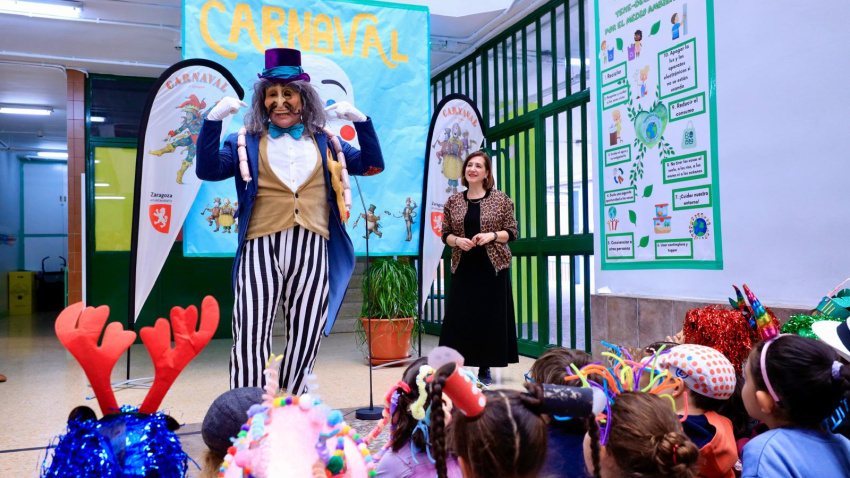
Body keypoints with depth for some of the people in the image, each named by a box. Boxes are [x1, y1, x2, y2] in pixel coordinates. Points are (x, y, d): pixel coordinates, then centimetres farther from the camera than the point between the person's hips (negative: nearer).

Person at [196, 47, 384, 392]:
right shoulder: (247, 141, 13)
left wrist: (360, 120, 2)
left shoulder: (324, 142, 18)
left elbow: (372, 165, 11)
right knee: (250, 341, -8)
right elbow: (208, 170, 0)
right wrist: (213, 120, -8)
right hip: (261, 248, -2)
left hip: (313, 250, 2)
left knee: (305, 343, 8)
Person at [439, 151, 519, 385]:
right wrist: (457, 240, -10)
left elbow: (512, 232, 2)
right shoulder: (453, 201, 8)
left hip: (493, 268, -1)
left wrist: (491, 236, -15)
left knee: (490, 317, 1)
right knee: (459, 317, -1)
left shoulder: (501, 199, 2)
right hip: (463, 268, 2)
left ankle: (485, 369, 13)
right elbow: (445, 234, 11)